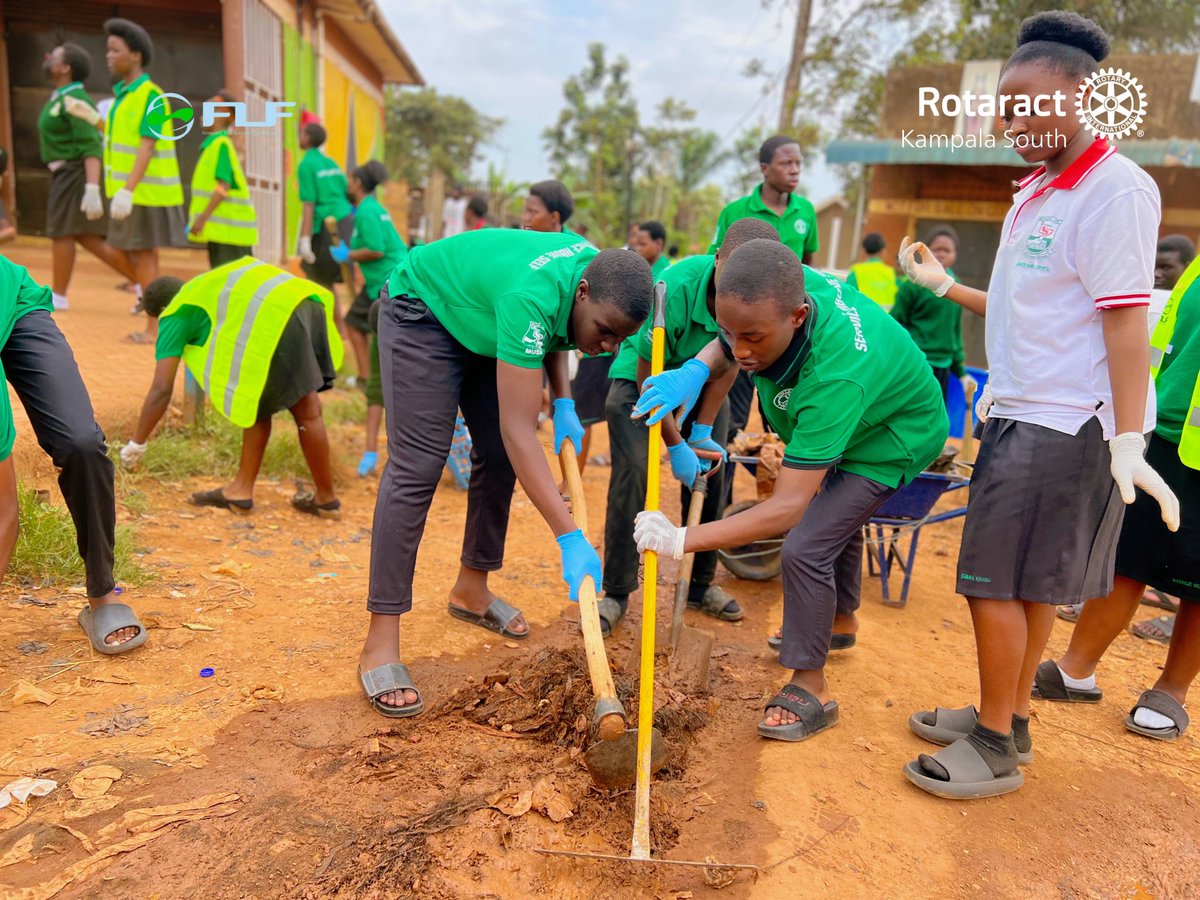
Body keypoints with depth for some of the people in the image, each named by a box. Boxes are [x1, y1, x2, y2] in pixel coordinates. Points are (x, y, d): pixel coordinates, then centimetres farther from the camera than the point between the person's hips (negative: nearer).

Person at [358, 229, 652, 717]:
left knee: (498, 457, 4)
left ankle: (471, 589, 22)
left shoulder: (598, 266, -16)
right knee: (418, 466, -17)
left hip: (482, 319, 8)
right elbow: (518, 429, -42)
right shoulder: (530, 297, -40)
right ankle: (380, 645, -13)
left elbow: (553, 333, 6)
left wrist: (563, 407, -7)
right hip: (422, 310, -8)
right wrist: (570, 537, -43)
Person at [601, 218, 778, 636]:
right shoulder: (674, 289, -36)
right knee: (632, 474, -15)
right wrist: (676, 447, -21)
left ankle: (700, 584, 17)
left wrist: (703, 431, -15)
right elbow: (649, 381, -26)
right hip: (641, 375, -4)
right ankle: (616, 592, -4)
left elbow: (727, 364, -12)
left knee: (710, 476, 1)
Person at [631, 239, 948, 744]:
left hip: (894, 439, -8)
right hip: (841, 423, 9)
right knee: (837, 519, 28)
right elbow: (725, 348, -7)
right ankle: (840, 619, 55)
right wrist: (696, 370, -31)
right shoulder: (785, 288, -28)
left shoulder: (834, 378, -47)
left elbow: (788, 508, -46)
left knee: (805, 548, -19)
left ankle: (810, 689, 0)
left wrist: (683, 540, -51)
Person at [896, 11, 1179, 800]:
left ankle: (997, 750, 10)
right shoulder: (1035, 195, 16)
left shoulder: (1115, 192, -11)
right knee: (1028, 583, 15)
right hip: (1021, 413, 9)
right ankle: (1008, 719, 28)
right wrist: (943, 286, 24)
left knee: (998, 581, -5)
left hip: (1067, 424, -9)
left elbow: (1124, 320, -18)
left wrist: (1129, 444, -22)